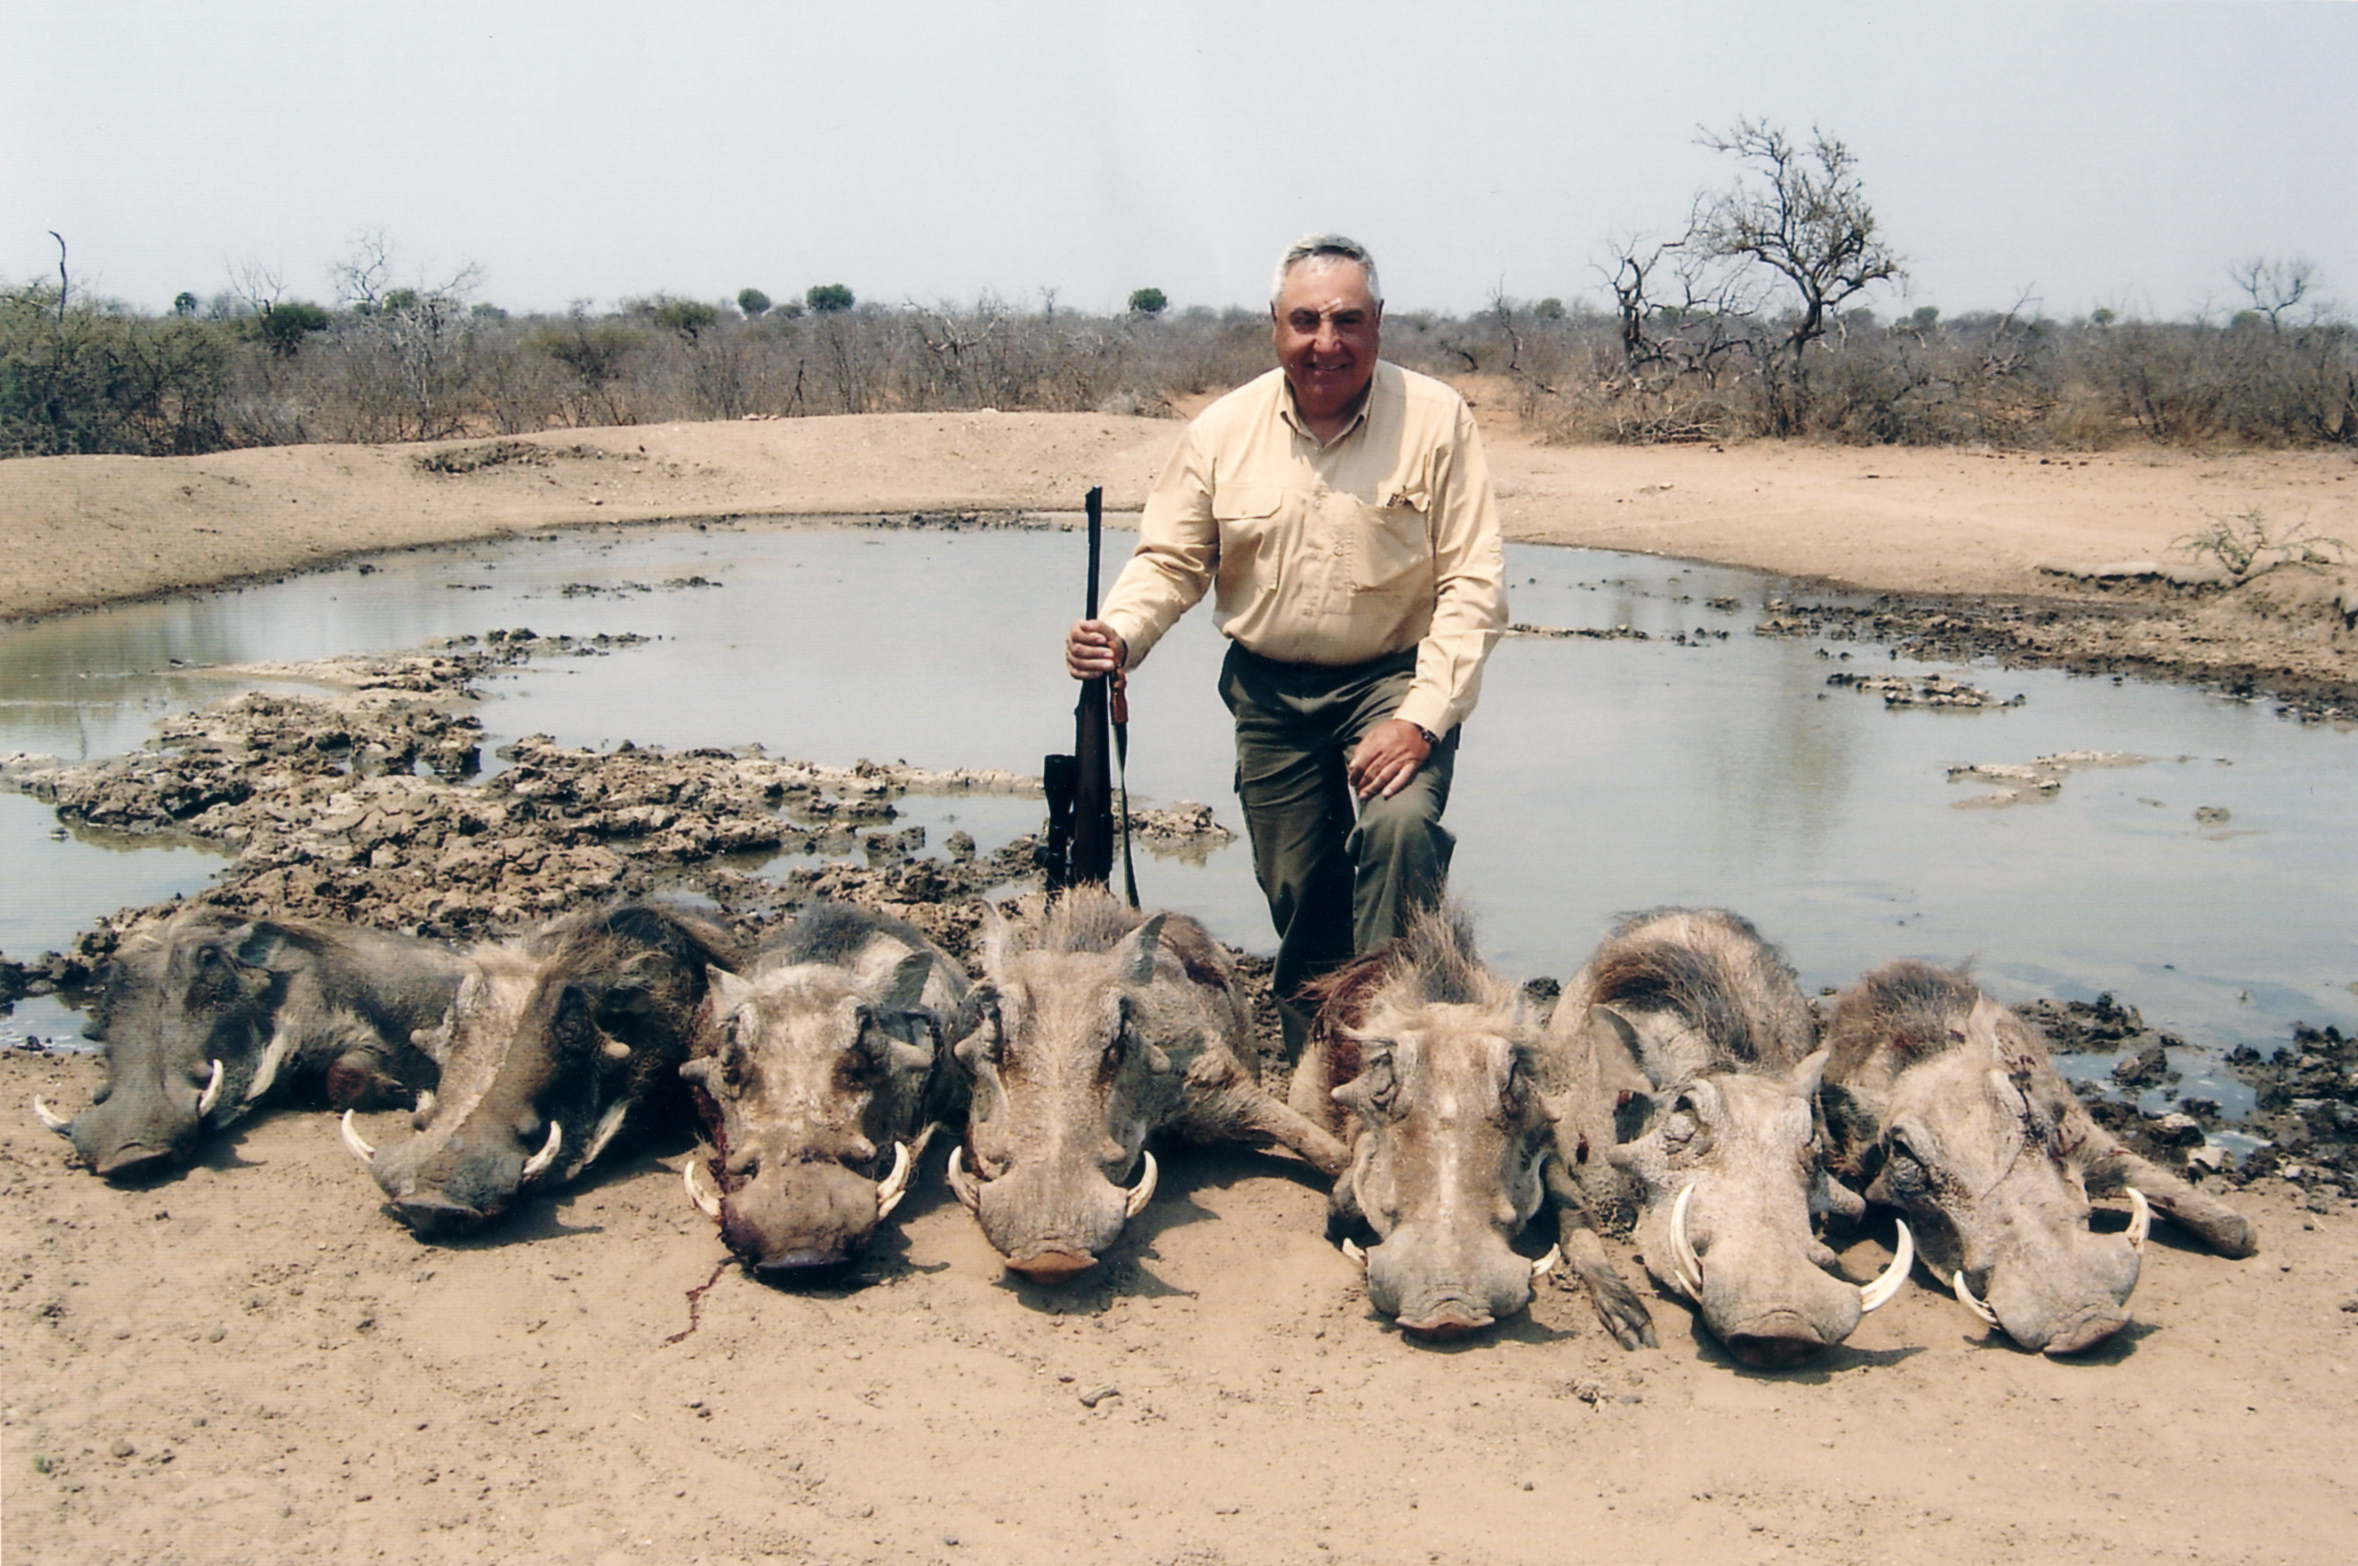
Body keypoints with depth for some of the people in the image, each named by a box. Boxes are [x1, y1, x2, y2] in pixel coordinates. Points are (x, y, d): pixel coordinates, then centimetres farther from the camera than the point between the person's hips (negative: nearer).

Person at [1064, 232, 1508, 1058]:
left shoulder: (1436, 420, -10)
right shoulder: (1223, 430, -2)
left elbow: (1474, 584, -12)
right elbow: (1171, 559, 4)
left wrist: (1422, 716, -22)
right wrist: (1118, 634, -18)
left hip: (1391, 679, -3)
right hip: (1268, 692, 3)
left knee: (1400, 827, -29)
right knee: (1296, 895, 9)